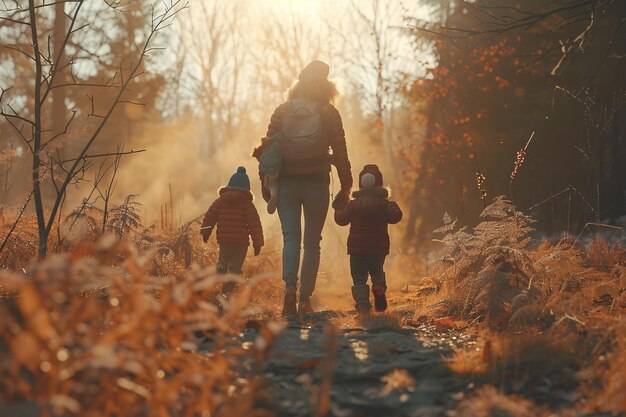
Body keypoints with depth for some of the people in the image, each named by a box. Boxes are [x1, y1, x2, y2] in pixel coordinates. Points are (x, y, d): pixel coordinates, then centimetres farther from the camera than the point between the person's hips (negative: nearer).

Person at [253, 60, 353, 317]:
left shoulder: (282, 111, 4)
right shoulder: (329, 114, -1)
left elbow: (267, 147, 3)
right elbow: (340, 152, -2)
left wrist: (265, 183, 9)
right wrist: (346, 186, 5)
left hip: (286, 183, 1)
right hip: (316, 183, -1)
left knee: (291, 237, 2)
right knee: (312, 242, 8)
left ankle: (290, 286, -23)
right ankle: (305, 299, 5)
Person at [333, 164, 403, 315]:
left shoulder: (353, 204, -1)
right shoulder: (385, 204, -2)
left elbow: (340, 219, 5)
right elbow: (396, 217, -7)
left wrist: (339, 206, 24)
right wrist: (394, 207, 13)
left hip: (357, 248, -1)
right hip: (379, 248, 1)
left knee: (359, 277, 4)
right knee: (377, 271, 24)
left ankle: (363, 306, -12)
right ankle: (379, 288, -9)